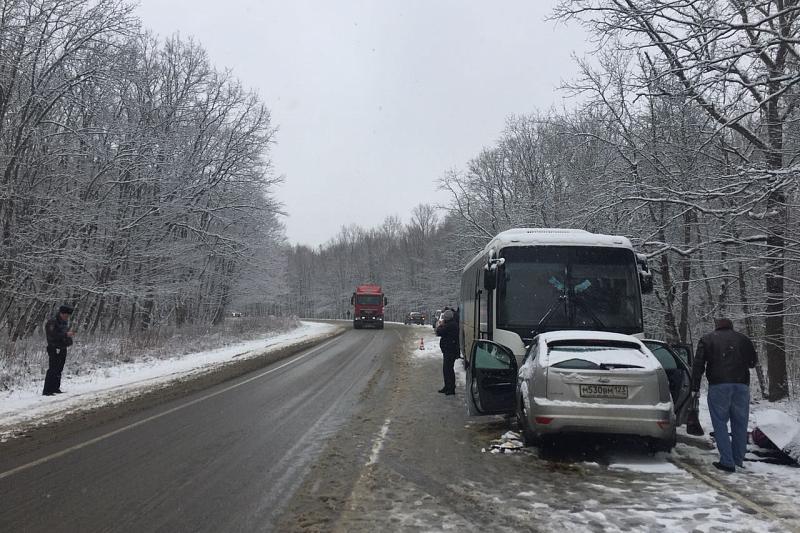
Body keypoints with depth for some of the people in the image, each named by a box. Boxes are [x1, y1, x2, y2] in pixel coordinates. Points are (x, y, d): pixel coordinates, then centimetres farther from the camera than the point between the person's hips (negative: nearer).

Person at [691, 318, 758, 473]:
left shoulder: (707, 339, 9)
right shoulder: (743, 339, 16)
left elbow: (698, 364, 1)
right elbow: (753, 362, 23)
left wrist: (695, 388, 2)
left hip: (718, 386, -3)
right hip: (741, 385, 3)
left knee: (720, 424, 1)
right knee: (740, 424, 11)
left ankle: (727, 462, -5)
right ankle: (738, 461, 17)